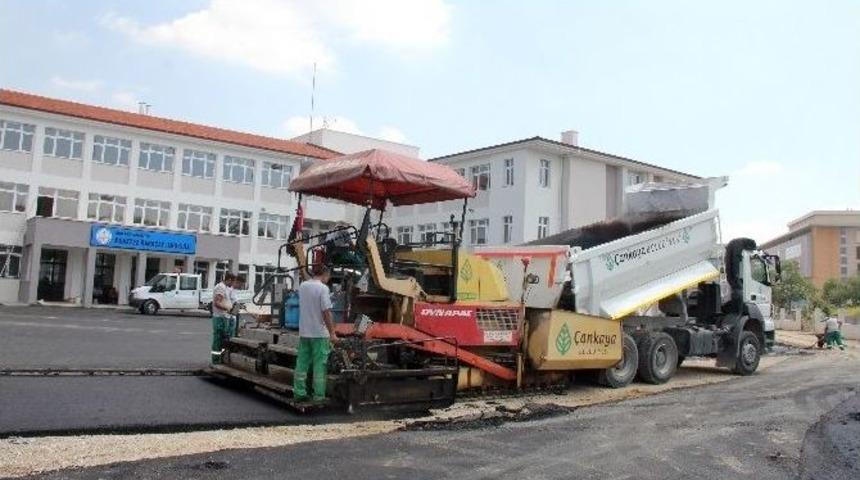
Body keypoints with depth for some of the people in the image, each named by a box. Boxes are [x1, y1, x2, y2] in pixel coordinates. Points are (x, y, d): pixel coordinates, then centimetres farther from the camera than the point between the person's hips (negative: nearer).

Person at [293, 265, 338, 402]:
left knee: (302, 363, 11)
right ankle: (319, 395, 4)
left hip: (304, 332, 6)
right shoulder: (323, 288, -14)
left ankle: (299, 393, 16)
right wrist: (332, 333, -13)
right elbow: (326, 312, -17)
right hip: (319, 333, -6)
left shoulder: (302, 286, 6)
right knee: (319, 365, 1)